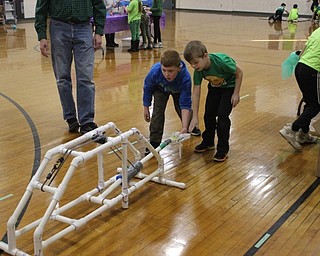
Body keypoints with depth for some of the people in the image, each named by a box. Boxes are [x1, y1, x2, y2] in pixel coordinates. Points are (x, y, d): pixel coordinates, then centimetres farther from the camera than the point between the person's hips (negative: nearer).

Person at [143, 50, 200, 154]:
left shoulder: (185, 78, -44)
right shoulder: (155, 71, -41)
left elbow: (185, 105, -40)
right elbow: (147, 88, -18)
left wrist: (184, 127, -48)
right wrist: (146, 108, -8)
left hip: (178, 90, 0)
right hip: (160, 89, 0)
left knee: (181, 109, 8)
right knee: (158, 111, -16)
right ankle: (154, 142, -6)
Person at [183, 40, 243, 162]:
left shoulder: (221, 61, -39)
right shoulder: (198, 70, -23)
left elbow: (239, 73, -22)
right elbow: (196, 93, -17)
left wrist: (236, 94, -18)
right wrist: (195, 116, -18)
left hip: (229, 87, -5)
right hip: (214, 87, 5)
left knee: (222, 115, -13)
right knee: (208, 114, 5)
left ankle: (223, 149, -1)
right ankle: (208, 142, 27)